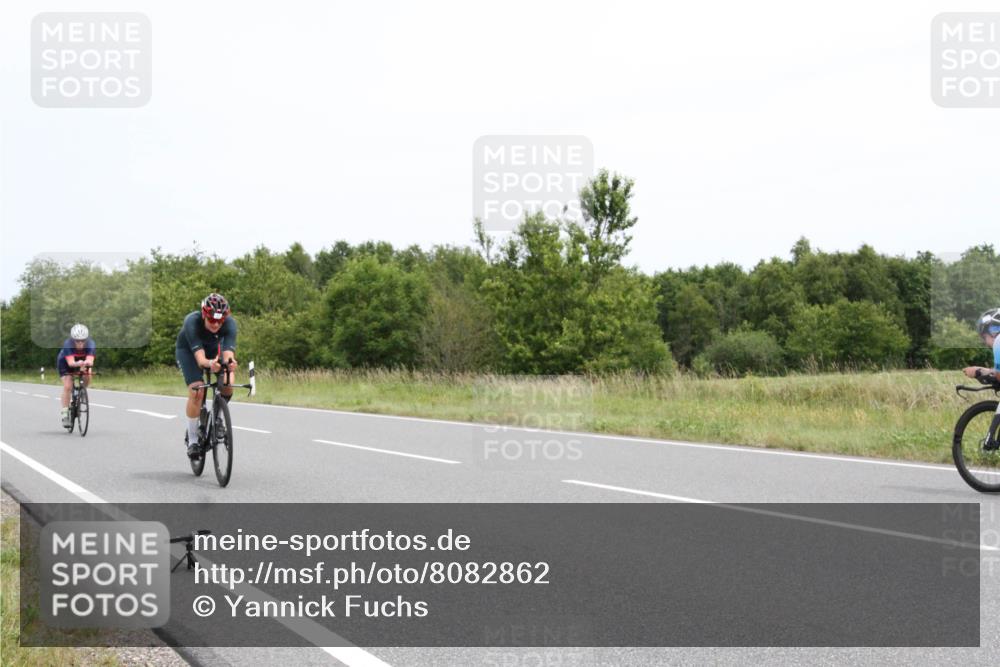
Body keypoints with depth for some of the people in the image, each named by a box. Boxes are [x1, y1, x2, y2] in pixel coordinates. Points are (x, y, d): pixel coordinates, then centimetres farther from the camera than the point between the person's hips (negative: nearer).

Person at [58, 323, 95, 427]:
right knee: (67, 386, -19)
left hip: (82, 361, 3)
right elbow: (70, 362, -47)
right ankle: (65, 414, -12)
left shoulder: (90, 345, -32)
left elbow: (90, 361, -47)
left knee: (87, 379, -22)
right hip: (65, 363, -3)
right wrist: (78, 364, -69)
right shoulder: (68, 344, -36)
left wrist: (86, 363, -69)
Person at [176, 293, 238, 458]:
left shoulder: (230, 323, -32)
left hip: (214, 348, 2)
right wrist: (208, 363, -70)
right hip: (188, 349, -2)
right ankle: (192, 440, -8)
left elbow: (228, 351, -44)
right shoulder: (192, 322, -38)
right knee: (196, 391, -23)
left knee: (228, 382, -25)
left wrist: (230, 362, -68)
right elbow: (199, 357, -47)